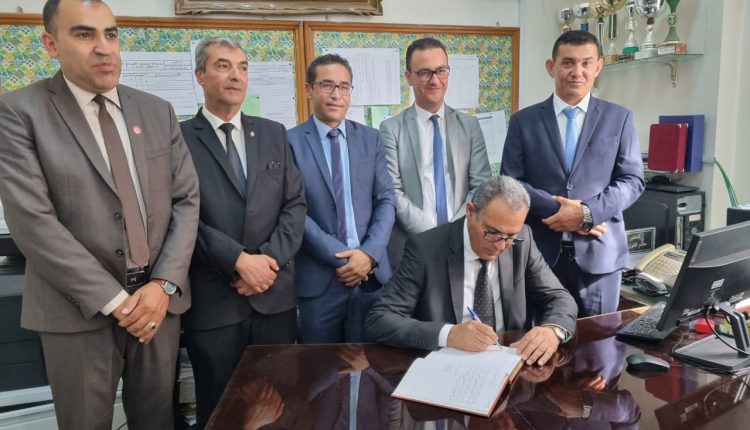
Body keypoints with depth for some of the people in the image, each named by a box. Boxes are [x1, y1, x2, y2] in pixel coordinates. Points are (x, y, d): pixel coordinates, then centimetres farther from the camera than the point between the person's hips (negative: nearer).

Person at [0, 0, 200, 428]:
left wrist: (164, 284, -9)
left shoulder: (158, 111, 6)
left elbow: (187, 200, 3)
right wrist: (114, 300, -15)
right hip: (79, 309, -3)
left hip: (160, 297, 3)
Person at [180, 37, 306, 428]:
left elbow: (295, 204, 4)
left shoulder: (274, 134, 10)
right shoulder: (179, 138, -2)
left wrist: (270, 257, -10)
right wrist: (239, 260, -17)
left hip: (275, 294, 3)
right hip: (212, 300, -3)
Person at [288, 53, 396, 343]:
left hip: (371, 273, 3)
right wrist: (339, 256, -13)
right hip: (318, 277, -2)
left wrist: (369, 253, -10)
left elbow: (386, 200, 4)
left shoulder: (370, 138, 8)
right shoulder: (291, 142, -2)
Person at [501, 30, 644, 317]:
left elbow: (633, 180, 2)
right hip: (541, 251, 0)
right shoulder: (524, 121, 5)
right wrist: (557, 209, -14)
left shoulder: (619, 118, 7)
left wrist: (588, 212, -13)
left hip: (599, 252, 1)